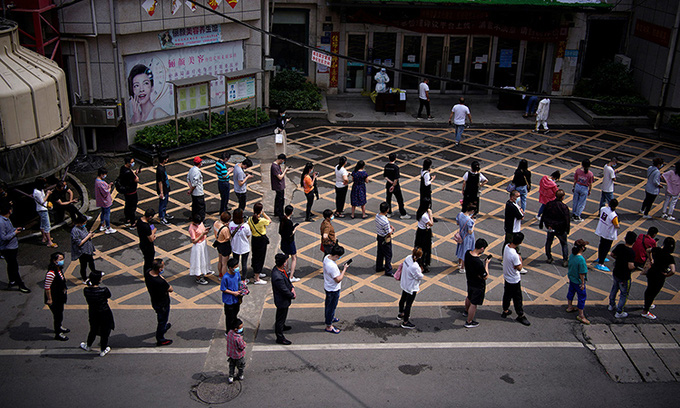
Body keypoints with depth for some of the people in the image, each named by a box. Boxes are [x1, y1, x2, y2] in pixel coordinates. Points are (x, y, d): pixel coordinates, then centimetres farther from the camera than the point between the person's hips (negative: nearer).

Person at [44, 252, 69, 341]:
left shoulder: (60, 269, -2)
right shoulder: (51, 273, -30)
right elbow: (47, 287, -25)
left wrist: (65, 291, 22)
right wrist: (49, 299, -20)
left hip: (60, 297, 9)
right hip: (54, 299, -9)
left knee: (60, 312, 26)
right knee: (57, 315, 5)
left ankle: (59, 327, 48)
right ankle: (58, 334, 21)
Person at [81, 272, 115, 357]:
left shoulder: (86, 290, -15)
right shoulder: (104, 290, -28)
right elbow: (109, 296, -8)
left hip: (92, 314, 4)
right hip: (105, 314, -4)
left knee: (93, 330, 29)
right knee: (105, 332, 18)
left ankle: (88, 346, 51)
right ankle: (103, 350, 34)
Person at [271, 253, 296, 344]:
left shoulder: (277, 268, -10)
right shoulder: (278, 277, -39)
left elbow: (287, 278, 7)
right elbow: (284, 291, -28)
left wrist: (292, 287, -4)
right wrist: (292, 296, -10)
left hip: (283, 298, 9)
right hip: (282, 301, -9)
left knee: (282, 316, 33)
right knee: (281, 317, 9)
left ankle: (282, 326, 57)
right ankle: (280, 337, 26)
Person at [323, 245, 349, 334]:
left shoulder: (327, 257, -11)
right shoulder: (332, 266, -39)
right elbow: (338, 280, -28)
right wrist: (344, 269, -23)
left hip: (327, 287, 9)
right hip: (333, 289, -9)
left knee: (328, 304, 29)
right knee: (332, 307, 10)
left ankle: (329, 318, 52)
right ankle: (329, 326, 26)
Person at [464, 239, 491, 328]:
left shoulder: (467, 253, -15)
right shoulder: (478, 262, -39)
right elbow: (485, 276, -26)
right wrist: (486, 263, -19)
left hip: (470, 281, 8)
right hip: (478, 285, -8)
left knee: (469, 297, 33)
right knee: (474, 304, 13)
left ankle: (467, 311, 59)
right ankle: (469, 322, 30)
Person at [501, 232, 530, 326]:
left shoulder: (507, 246, -11)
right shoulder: (514, 255, -36)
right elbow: (519, 268, -23)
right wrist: (520, 259, -9)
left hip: (507, 277, 8)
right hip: (514, 280, -8)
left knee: (507, 295, 24)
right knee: (517, 298, 10)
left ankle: (505, 311, 41)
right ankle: (521, 315, 25)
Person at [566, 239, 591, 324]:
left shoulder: (571, 255, -9)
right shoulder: (581, 259, -33)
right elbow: (581, 273, -26)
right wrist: (582, 283, -14)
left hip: (571, 278, 8)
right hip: (578, 281, -8)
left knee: (571, 292, 27)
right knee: (582, 297, 7)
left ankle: (569, 307, 47)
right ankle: (580, 315, 16)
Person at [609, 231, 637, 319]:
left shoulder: (620, 246, -10)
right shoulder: (631, 252, -28)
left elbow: (612, 254, 6)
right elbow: (630, 266, -33)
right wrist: (635, 266, -12)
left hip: (615, 273, 6)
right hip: (624, 277, -6)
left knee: (614, 289, 28)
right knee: (624, 294, 12)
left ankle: (612, 305, 48)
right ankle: (619, 312, 21)